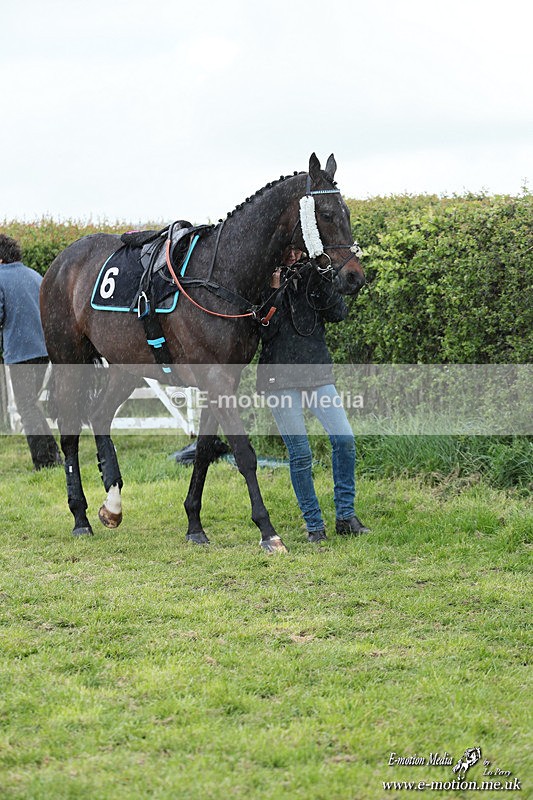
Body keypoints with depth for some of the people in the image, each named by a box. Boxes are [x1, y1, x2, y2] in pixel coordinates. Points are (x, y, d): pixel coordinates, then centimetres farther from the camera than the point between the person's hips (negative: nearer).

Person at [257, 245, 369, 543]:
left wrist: (322, 283, -15)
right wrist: (275, 290, -19)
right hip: (281, 376, -3)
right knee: (301, 453, -3)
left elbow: (339, 313, -3)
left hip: (318, 370, 3)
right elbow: (265, 329, -12)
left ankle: (346, 516, 5)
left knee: (345, 439, -8)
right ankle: (314, 525, 9)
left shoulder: (311, 276, 8)